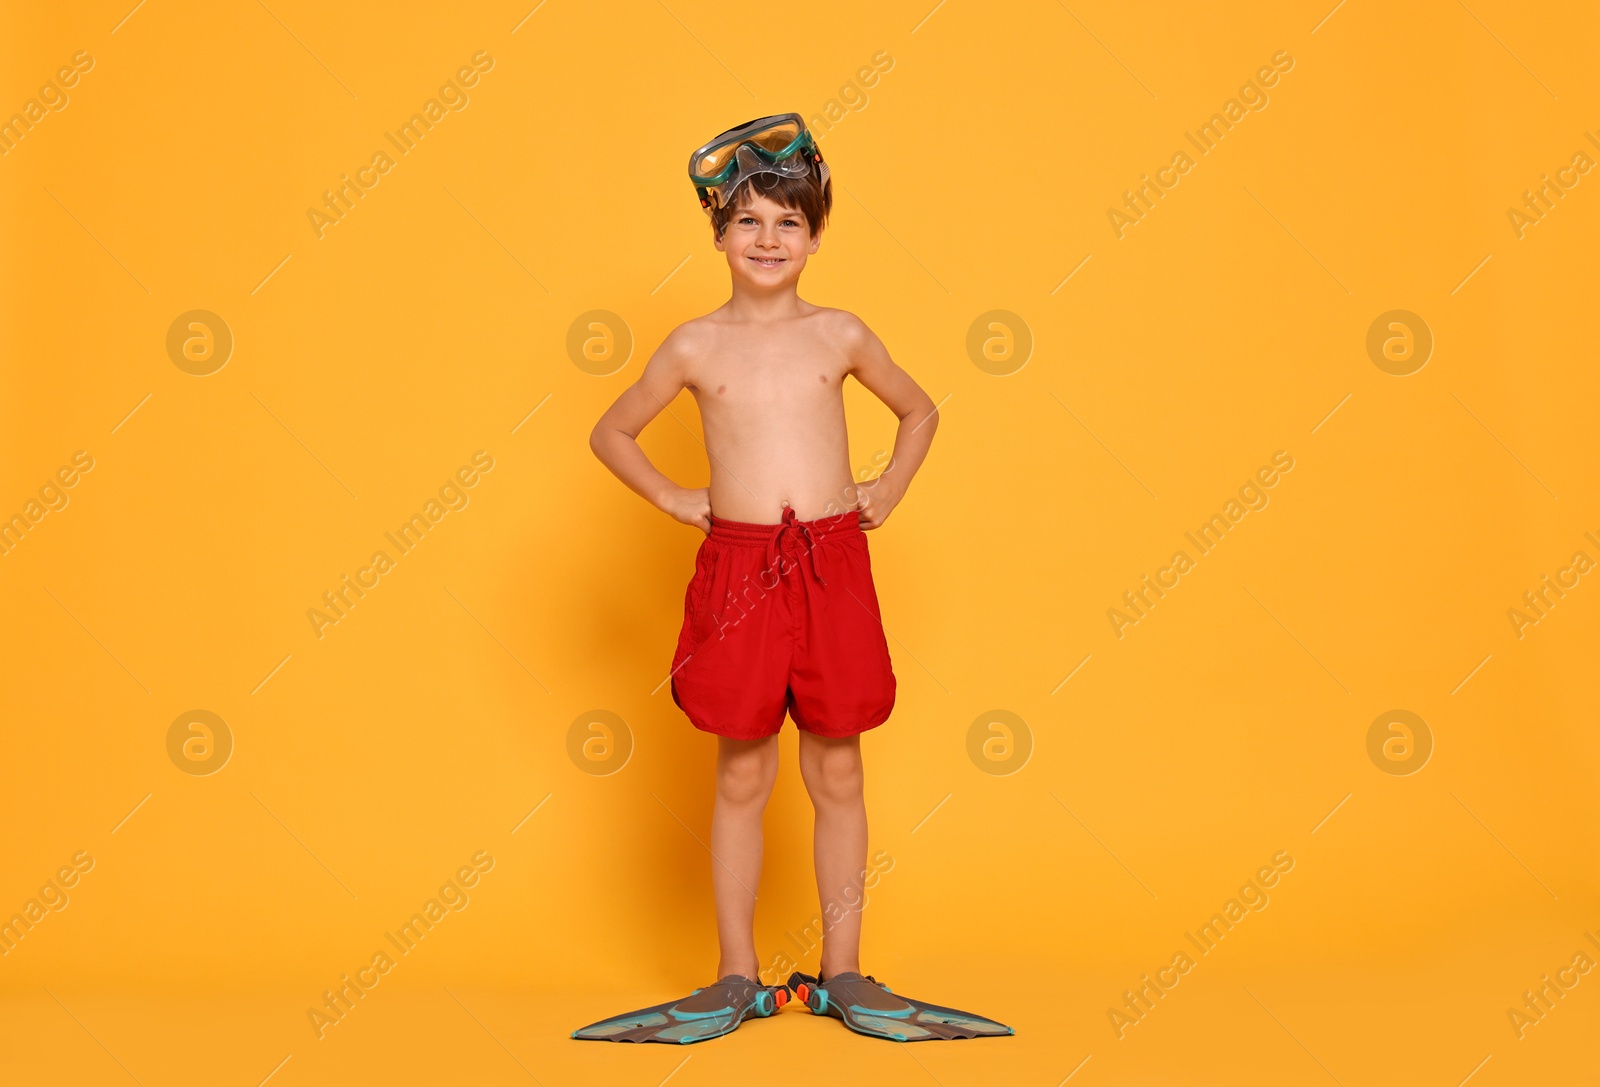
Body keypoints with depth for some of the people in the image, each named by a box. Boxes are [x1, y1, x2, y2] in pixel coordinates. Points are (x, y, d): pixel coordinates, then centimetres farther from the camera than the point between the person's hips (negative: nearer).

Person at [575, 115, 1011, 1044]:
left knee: (837, 773, 7)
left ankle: (843, 974, 18)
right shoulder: (698, 346, 3)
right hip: (737, 568, -1)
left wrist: (888, 493, 10)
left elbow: (920, 412, 21)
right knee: (743, 777, 6)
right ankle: (737, 979, 17)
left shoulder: (840, 336, 6)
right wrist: (674, 499, 6)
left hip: (833, 565, 1)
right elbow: (612, 432, 16)